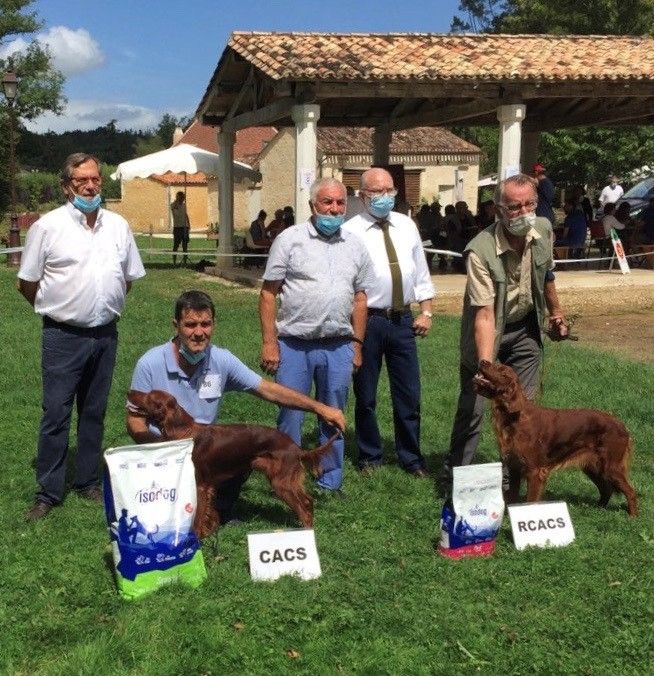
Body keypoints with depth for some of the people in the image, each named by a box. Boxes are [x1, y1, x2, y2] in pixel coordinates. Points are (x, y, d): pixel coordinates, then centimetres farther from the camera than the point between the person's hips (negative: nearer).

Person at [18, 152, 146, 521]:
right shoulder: (47, 226, -8)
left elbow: (129, 277, 17)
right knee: (56, 414, -1)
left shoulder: (118, 226, 6)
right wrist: (57, 310, 5)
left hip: (105, 335, 4)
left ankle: (88, 481, 26)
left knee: (94, 412, 13)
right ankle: (49, 492, 8)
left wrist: (106, 308, 12)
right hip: (63, 336, -4)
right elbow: (27, 283, -1)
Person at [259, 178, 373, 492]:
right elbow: (268, 293, -4)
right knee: (290, 415, 3)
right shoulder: (290, 239, -3)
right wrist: (269, 343, -9)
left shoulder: (355, 246, 9)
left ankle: (330, 482, 24)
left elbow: (359, 298, 14)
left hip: (338, 347, 4)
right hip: (294, 345, -3)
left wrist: (357, 344, 9)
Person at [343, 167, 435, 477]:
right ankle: (369, 456, 26)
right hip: (367, 321, -4)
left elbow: (421, 271, 13)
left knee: (408, 394, 9)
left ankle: (410, 457, 24)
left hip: (403, 320, 4)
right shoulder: (351, 231, -7)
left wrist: (426, 312, 6)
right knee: (366, 396, 9)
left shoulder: (407, 226, 8)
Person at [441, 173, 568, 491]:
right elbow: (485, 314, -35)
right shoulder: (480, 251, -31)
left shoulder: (543, 230, -13)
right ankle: (453, 480, 14)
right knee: (471, 407, -1)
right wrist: (485, 364, -43)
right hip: (487, 331, -5)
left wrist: (556, 314, 18)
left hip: (525, 330, 5)